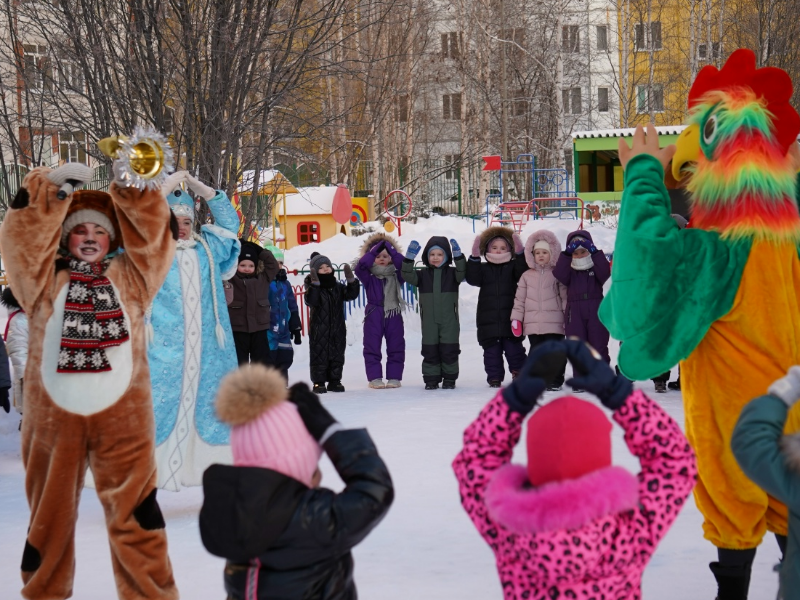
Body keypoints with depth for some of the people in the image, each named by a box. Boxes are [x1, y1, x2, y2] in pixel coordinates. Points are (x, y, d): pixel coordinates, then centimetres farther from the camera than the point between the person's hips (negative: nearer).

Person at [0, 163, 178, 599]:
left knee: (134, 508, 4)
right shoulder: (45, 282, 8)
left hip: (121, 412, 0)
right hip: (53, 412, 0)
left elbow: (151, 237, 1)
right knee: (50, 508, 12)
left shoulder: (129, 279, 11)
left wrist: (131, 191, -8)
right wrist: (51, 192, -10)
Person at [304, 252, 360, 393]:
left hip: (337, 328, 5)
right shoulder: (313, 286, -7)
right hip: (319, 330, -5)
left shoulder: (337, 287, 8)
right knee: (319, 355, -2)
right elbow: (311, 301, -23)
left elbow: (351, 294, 1)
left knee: (337, 356, 9)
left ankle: (334, 381, 18)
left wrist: (351, 281, -13)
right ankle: (318, 382, 2)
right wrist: (315, 285, -33)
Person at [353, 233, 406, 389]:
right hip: (373, 317, -1)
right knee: (372, 347, -1)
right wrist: (374, 250, -12)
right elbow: (360, 266, -13)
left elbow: (404, 266, -8)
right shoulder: (369, 278, 3)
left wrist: (390, 248, -8)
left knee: (396, 348, 3)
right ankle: (375, 378, 5)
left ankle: (394, 377, 11)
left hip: (394, 316, 1)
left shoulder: (396, 278, 8)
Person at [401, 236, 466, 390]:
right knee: (430, 350, 4)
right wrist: (409, 258, -20)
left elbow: (462, 273, -16)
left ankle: (449, 378, 11)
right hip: (429, 321, 1)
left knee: (449, 349, 2)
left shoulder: (451, 273, 3)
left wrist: (458, 256, -27)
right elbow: (408, 276, -8)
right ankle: (431, 379, 11)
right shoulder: (423, 275, 5)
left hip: (449, 319, -1)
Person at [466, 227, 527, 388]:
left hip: (509, 318, -2)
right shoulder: (484, 269, 8)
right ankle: (495, 377, 12)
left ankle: (518, 372, 16)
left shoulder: (513, 267, 6)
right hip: (488, 319, 2)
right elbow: (472, 278, -8)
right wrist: (474, 257, -18)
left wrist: (520, 253, -25)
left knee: (513, 347, -1)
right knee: (491, 350, 5)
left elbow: (523, 272, -13)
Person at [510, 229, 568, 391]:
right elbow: (520, 298, 10)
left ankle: (555, 381, 8)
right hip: (532, 323, 3)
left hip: (554, 322, -3)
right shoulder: (527, 276, 10)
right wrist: (516, 318, 3)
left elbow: (565, 296, 1)